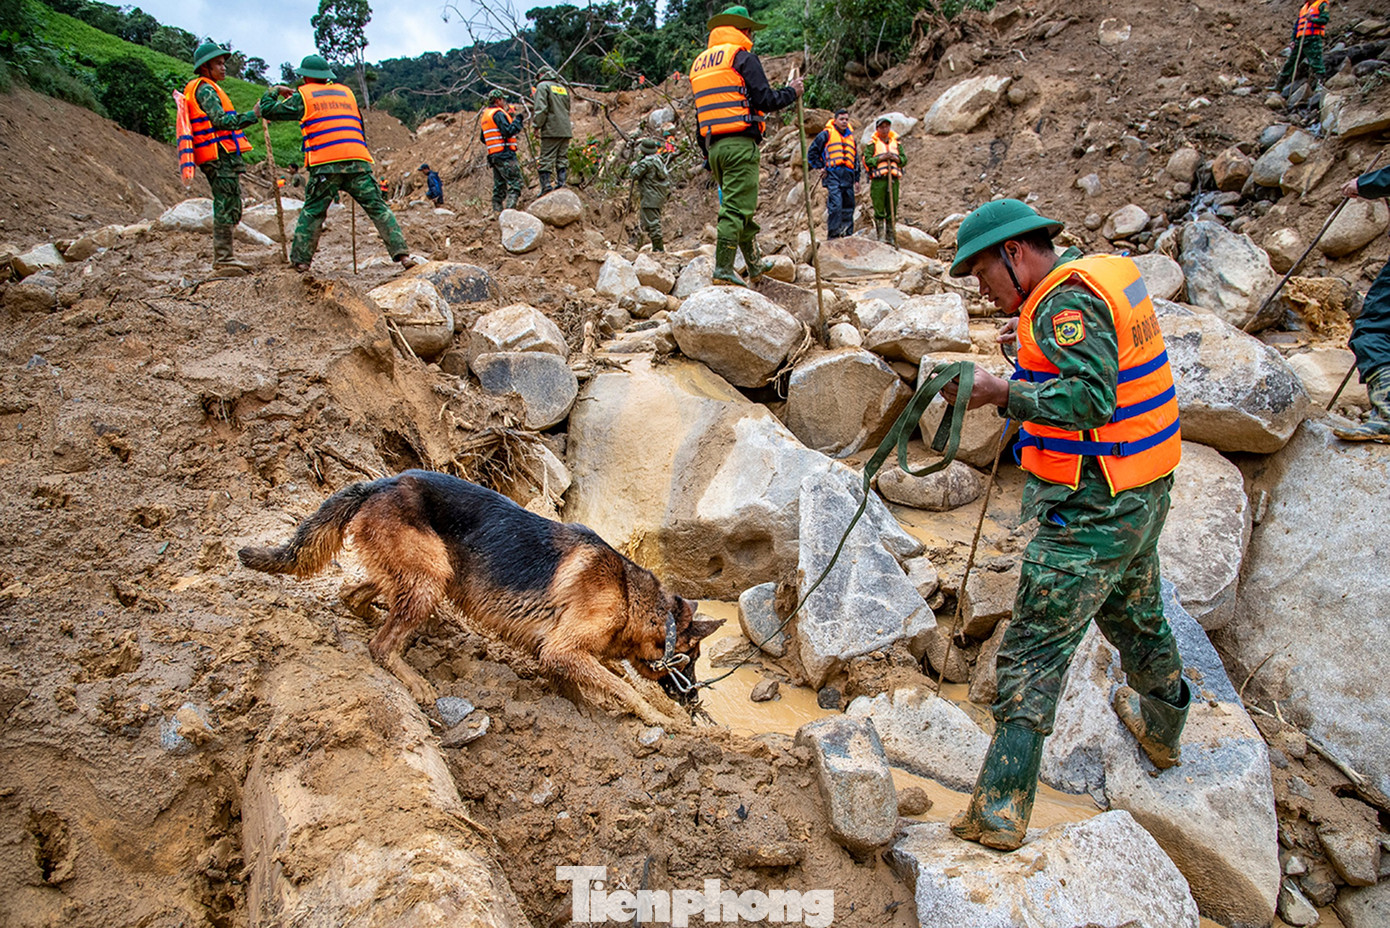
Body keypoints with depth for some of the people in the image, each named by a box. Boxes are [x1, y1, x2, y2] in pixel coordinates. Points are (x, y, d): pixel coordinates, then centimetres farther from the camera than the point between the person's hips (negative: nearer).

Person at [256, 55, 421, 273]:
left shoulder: (303, 96, 12)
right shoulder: (347, 92, 23)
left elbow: (268, 110, 18)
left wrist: (274, 91, 36)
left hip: (325, 164, -2)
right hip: (358, 160, 2)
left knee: (312, 212, 8)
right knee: (378, 208, 1)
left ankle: (300, 260, 8)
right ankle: (402, 253, -11)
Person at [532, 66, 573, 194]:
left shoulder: (543, 86, -2)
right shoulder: (563, 88, 20)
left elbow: (541, 108, -12)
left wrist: (537, 126, -7)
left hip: (551, 130, -6)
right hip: (565, 130, 6)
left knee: (547, 159, -5)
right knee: (562, 157, 9)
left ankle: (546, 185, -9)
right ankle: (561, 182, 4)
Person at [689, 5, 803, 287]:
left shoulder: (699, 63, 21)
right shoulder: (742, 57, -2)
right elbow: (764, 100, -10)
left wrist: (708, 155, 23)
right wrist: (791, 93, 7)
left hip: (714, 146, 8)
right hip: (740, 143, -8)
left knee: (743, 208, 17)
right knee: (736, 207, -9)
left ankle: (755, 264, 26)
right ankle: (723, 270, -15)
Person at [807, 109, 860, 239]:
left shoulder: (852, 137, 25)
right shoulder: (826, 134, 7)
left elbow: (856, 160, 28)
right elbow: (812, 152, 6)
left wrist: (857, 179, 21)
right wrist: (820, 167, -2)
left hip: (848, 175, 6)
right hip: (832, 173, -6)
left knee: (848, 206, 5)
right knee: (835, 204, -19)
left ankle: (848, 235, 12)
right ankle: (833, 235, -18)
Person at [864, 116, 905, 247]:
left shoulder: (896, 143, 16)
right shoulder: (872, 143, 5)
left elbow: (904, 160, 14)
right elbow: (867, 160, -3)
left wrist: (895, 158, -5)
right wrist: (880, 158, -14)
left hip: (893, 179, 4)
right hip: (878, 180, -3)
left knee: (892, 210, 5)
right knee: (879, 211, -4)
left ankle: (890, 236, 11)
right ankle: (880, 236, 2)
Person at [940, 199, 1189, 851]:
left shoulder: (1066, 302, -20)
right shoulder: (1110, 272, 9)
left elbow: (1091, 398, -33)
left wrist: (1002, 392, -30)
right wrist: (1038, 337, 18)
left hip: (1091, 511, -10)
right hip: (1145, 496, 10)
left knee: (1034, 652, -5)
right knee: (1135, 613, 30)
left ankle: (999, 812, -1)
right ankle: (1162, 727, 54)